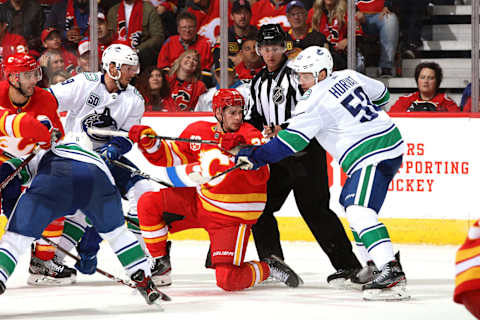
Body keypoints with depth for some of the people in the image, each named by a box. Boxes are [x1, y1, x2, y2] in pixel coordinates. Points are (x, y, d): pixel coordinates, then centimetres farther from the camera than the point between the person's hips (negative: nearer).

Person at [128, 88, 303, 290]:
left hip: (233, 217, -5)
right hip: (199, 203, 5)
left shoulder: (251, 136, -16)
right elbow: (172, 159, 9)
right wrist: (150, 143, -8)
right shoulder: (197, 131, -2)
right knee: (148, 203, -6)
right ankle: (161, 263, 10)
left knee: (228, 280, -17)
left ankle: (270, 268, 12)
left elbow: (260, 177, -29)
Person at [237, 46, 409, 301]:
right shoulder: (348, 76, 11)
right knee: (350, 201, 22)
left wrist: (256, 157, -14)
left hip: (373, 154, -11)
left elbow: (292, 139, -16)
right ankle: (375, 263, 24)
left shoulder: (315, 101, -13)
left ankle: (392, 273, -35)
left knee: (359, 210, -21)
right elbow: (380, 93, 25)